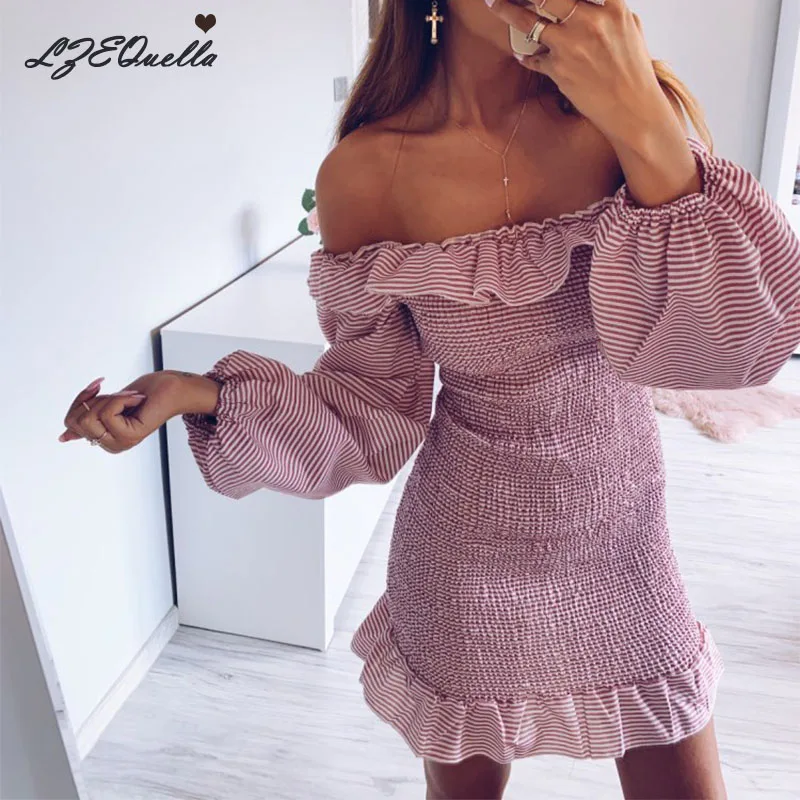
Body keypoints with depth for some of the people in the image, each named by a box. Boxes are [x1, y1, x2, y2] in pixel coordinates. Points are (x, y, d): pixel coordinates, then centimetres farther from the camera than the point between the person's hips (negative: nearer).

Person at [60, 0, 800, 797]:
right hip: (464, 559, -1)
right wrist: (201, 395, -22)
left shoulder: (641, 106, -13)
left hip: (625, 543, 2)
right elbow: (377, 411, -8)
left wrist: (650, 133, -31)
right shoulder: (368, 171, -16)